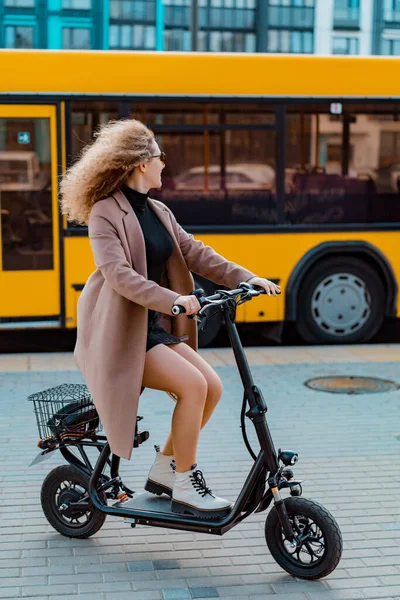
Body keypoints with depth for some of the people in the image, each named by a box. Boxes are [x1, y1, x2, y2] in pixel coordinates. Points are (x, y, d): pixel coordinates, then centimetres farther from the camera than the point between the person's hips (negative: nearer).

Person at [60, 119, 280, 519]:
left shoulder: (157, 212, 13)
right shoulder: (105, 213, -12)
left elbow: (195, 254, 8)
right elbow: (117, 273, -26)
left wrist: (246, 278, -5)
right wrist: (173, 300, -39)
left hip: (156, 327, 8)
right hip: (121, 334, -8)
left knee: (213, 387, -6)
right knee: (192, 384, -23)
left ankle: (163, 470, 12)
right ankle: (185, 488, -8)